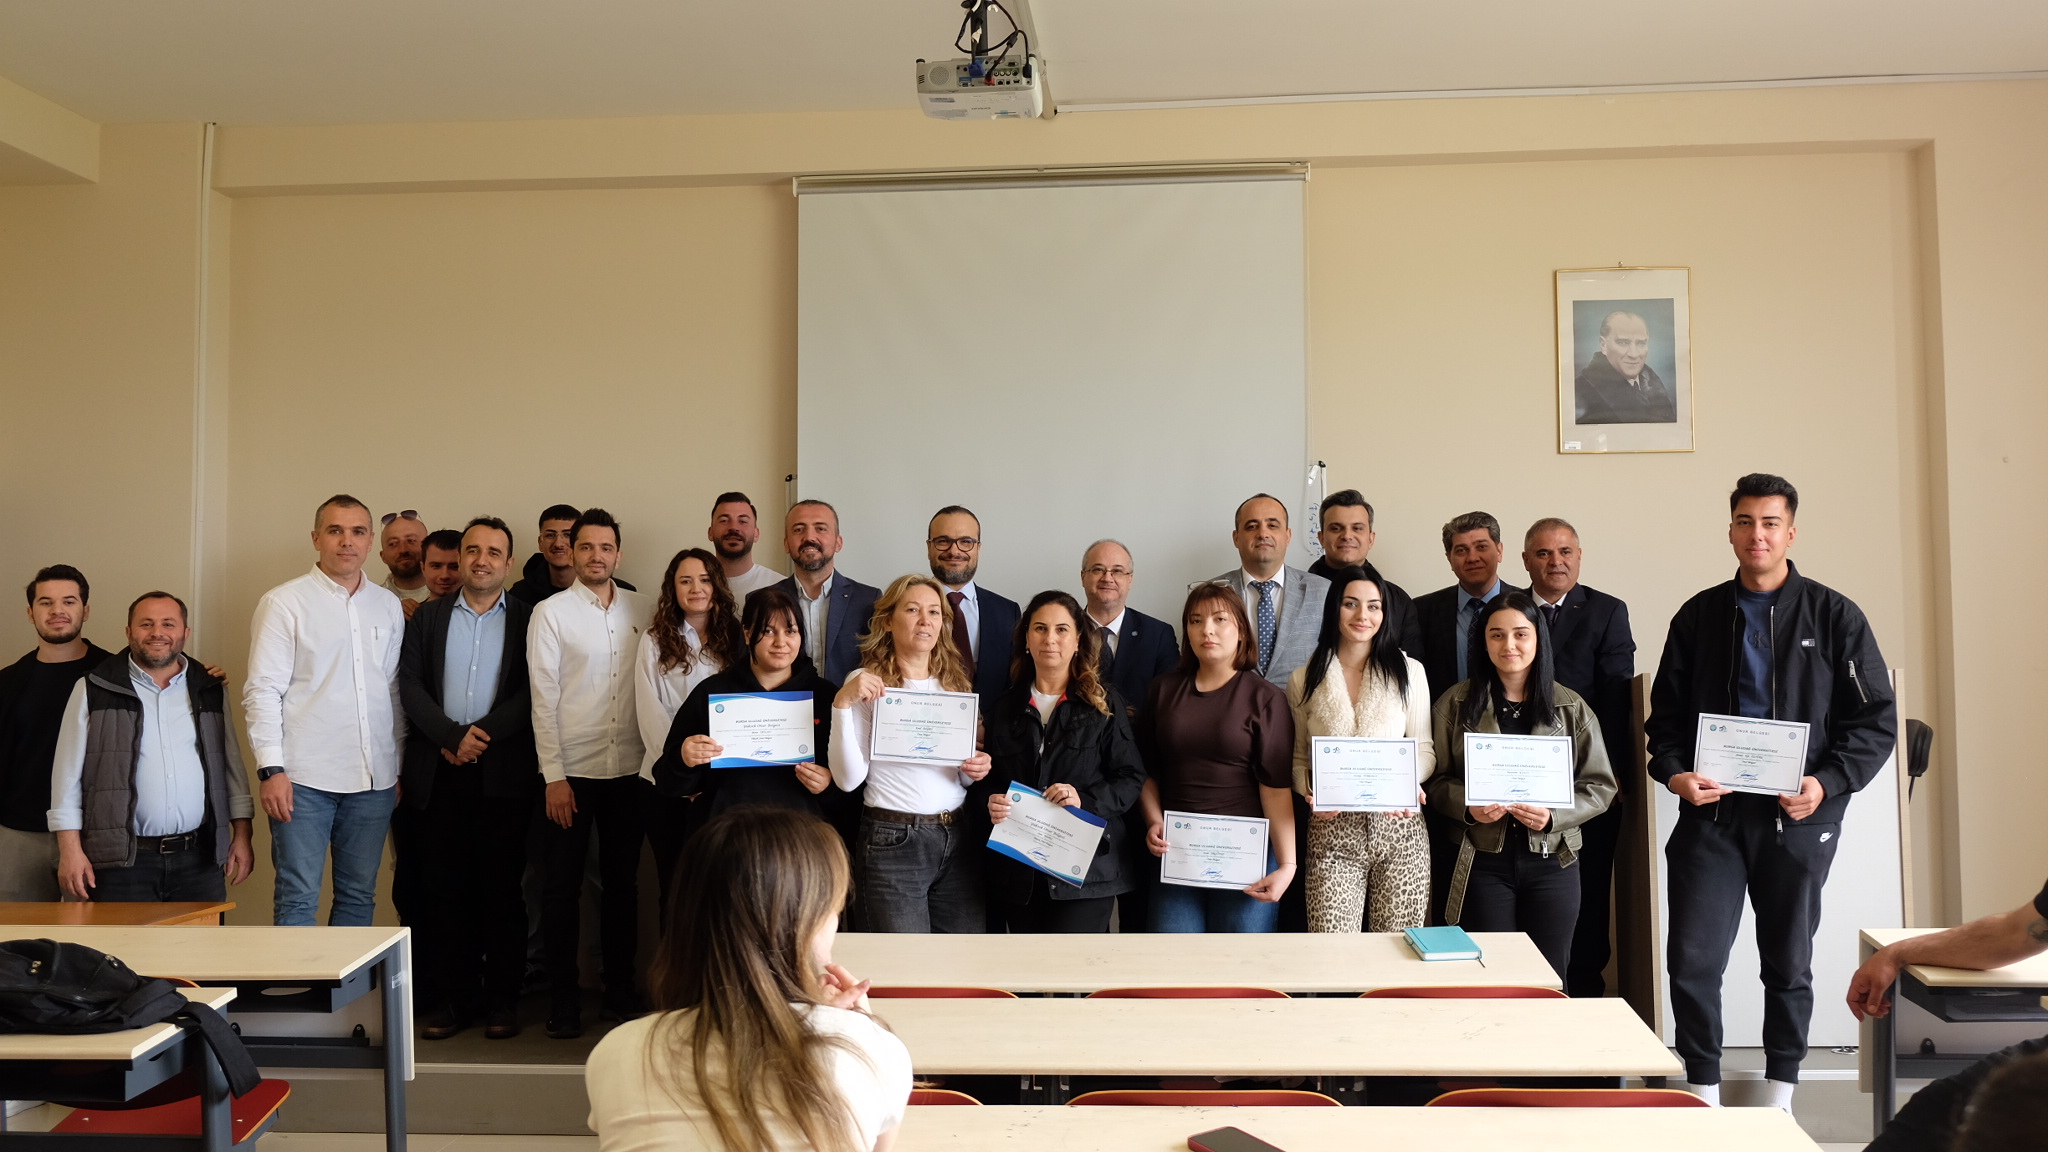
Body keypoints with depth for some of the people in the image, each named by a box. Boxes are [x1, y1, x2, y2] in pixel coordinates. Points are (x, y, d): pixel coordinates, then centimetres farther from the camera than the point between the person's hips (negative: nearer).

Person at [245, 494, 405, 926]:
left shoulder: (388, 607, 12)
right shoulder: (284, 602, 0)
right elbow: (262, 691, -5)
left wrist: (401, 764, 10)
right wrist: (270, 768, -12)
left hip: (374, 778, 4)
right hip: (304, 777, -4)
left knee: (358, 897, 9)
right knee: (298, 899, -3)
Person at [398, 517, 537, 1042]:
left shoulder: (528, 619, 5)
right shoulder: (427, 616, 12)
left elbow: (532, 692, -4)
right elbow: (410, 685, 2)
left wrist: (484, 734, -14)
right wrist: (453, 737, -10)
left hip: (504, 774, -2)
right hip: (440, 772, 2)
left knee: (502, 885, 2)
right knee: (446, 886, 5)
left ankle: (502, 999, 10)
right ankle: (455, 996, 14)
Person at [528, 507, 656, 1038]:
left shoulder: (644, 610, 6)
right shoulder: (550, 612, -1)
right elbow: (543, 697, -5)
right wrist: (554, 776, -9)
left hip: (630, 769, 3)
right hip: (572, 770, -2)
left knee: (623, 881, 11)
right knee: (563, 885, 5)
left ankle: (620, 988, 23)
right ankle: (563, 996, 17)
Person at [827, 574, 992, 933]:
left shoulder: (956, 684, 12)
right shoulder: (867, 683, -3)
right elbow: (849, 778, -11)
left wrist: (976, 770, -1)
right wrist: (843, 703, -19)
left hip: (958, 838, 5)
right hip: (892, 841, -5)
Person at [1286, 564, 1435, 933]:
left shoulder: (1409, 671, 5)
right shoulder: (1304, 680, 7)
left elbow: (1424, 749, 8)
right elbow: (1297, 759, 12)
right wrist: (1309, 789, -8)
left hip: (1399, 825, 0)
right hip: (1332, 833, 0)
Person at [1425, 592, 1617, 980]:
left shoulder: (1572, 708, 6)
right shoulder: (1455, 705, 5)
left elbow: (1601, 786, 5)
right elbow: (1436, 780, 5)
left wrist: (1554, 815, -12)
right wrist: (1467, 806, -15)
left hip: (1551, 861, 1)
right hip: (1483, 863, -1)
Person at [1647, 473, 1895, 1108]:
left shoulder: (1834, 617, 1)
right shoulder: (1699, 615, 6)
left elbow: (1876, 720, 0)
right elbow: (1666, 713, 9)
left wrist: (1827, 783, -15)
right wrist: (1673, 772, -9)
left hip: (1798, 819, -1)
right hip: (1710, 812, 1)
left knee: (1789, 964, 12)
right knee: (1692, 961, -4)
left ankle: (1780, 1093, 28)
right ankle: (1704, 1092, 13)